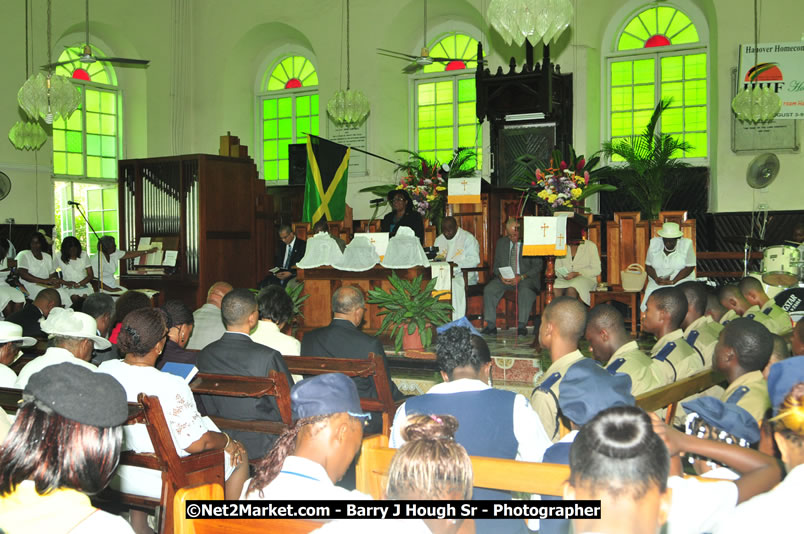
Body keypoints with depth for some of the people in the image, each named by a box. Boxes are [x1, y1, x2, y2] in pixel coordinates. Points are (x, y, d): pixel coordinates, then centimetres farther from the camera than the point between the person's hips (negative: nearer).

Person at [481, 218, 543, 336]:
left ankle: (521, 325, -31)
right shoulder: (501, 242, 12)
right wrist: (501, 275, -9)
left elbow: (537, 266, -5)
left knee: (525, 291, -36)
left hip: (526, 278, -4)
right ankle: (491, 325, -19)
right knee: (489, 289, -22)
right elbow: (497, 265, 15)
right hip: (505, 278, 4)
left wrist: (521, 277, -19)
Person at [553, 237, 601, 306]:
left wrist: (577, 274, -16)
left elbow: (596, 270, -3)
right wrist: (563, 275, -12)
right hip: (564, 280, 3)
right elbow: (557, 269, 12)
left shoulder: (590, 246, 3)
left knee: (571, 290, -36)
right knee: (555, 290, -32)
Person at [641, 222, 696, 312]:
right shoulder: (654, 244, 2)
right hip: (657, 283, 2)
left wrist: (673, 281, -19)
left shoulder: (686, 245, -6)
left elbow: (690, 267, -9)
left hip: (681, 280, -2)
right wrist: (656, 279, -15)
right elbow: (648, 265, 4)